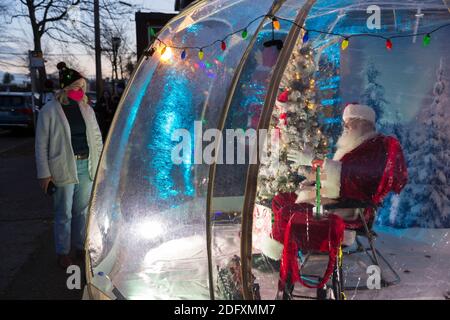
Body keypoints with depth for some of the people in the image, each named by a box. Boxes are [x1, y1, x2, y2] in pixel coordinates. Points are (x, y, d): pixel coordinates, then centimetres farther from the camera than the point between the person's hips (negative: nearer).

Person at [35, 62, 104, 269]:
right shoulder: (49, 111, -6)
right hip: (64, 169, -4)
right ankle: (63, 253, 21)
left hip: (87, 167, 4)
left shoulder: (86, 108, 8)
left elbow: (97, 137, 14)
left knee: (82, 210, 14)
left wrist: (100, 164, 9)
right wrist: (44, 173, -8)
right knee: (64, 213, 5)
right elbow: (41, 144, -5)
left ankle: (81, 247, 30)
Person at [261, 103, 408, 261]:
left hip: (347, 205, -11)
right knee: (279, 200, 4)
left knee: (287, 213, -24)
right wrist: (311, 179, 10)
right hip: (332, 194, 11)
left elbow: (349, 172, -26)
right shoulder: (353, 145, 18)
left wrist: (313, 161, -26)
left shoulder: (375, 146, -12)